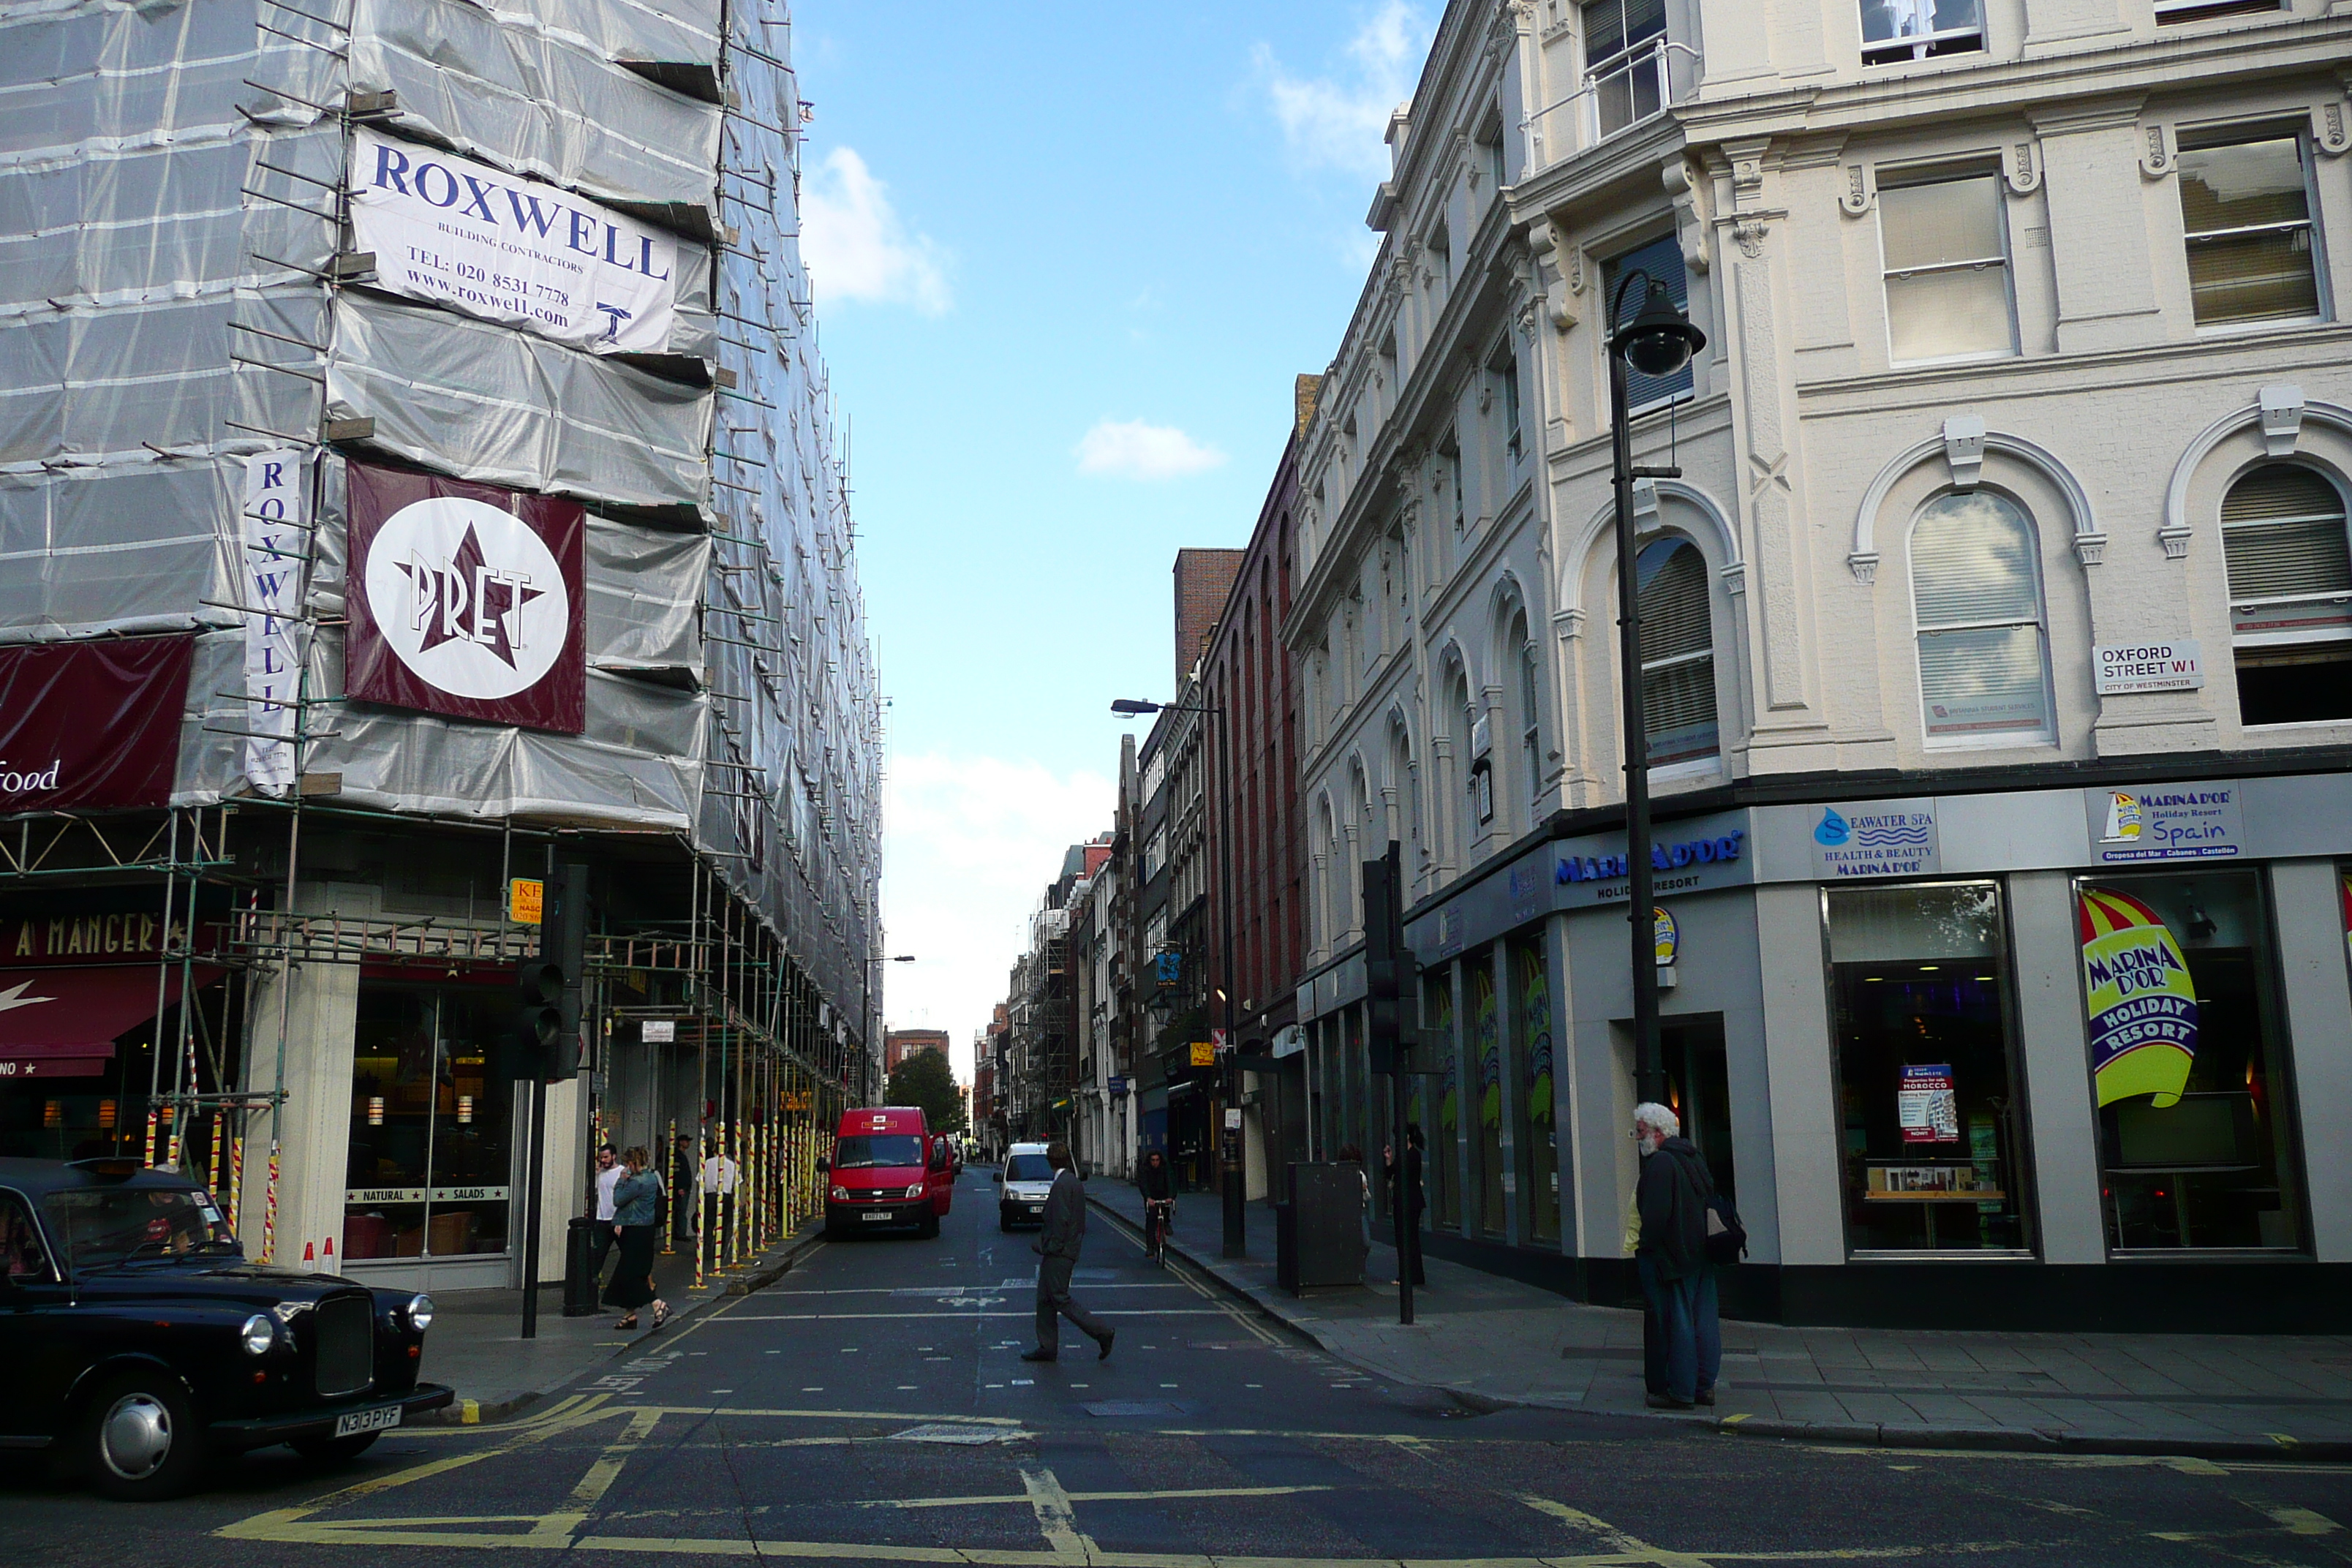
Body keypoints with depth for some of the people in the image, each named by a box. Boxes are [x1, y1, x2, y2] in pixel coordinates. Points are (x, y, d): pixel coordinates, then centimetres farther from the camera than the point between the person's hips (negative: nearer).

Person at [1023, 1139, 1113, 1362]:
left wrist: (1050, 1248, -16)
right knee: (1045, 1299, 12)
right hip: (1062, 1251, 10)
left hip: (1059, 1252, -10)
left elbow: (1060, 1219, -22)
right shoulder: (1073, 1182, 13)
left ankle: (1102, 1332, -5)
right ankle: (1047, 1348, 15)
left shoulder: (1062, 1184, -17)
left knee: (1059, 1298, -6)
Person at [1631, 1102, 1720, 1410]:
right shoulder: (1695, 1159, 14)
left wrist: (1645, 1246, -11)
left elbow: (1655, 1214, -22)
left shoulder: (1660, 1163, -16)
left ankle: (1680, 1392, 0)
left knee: (1675, 1322, -4)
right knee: (1703, 1320, 10)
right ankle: (1704, 1386, 16)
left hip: (1668, 1255, -9)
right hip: (1700, 1255, 9)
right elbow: (1711, 1201, 18)